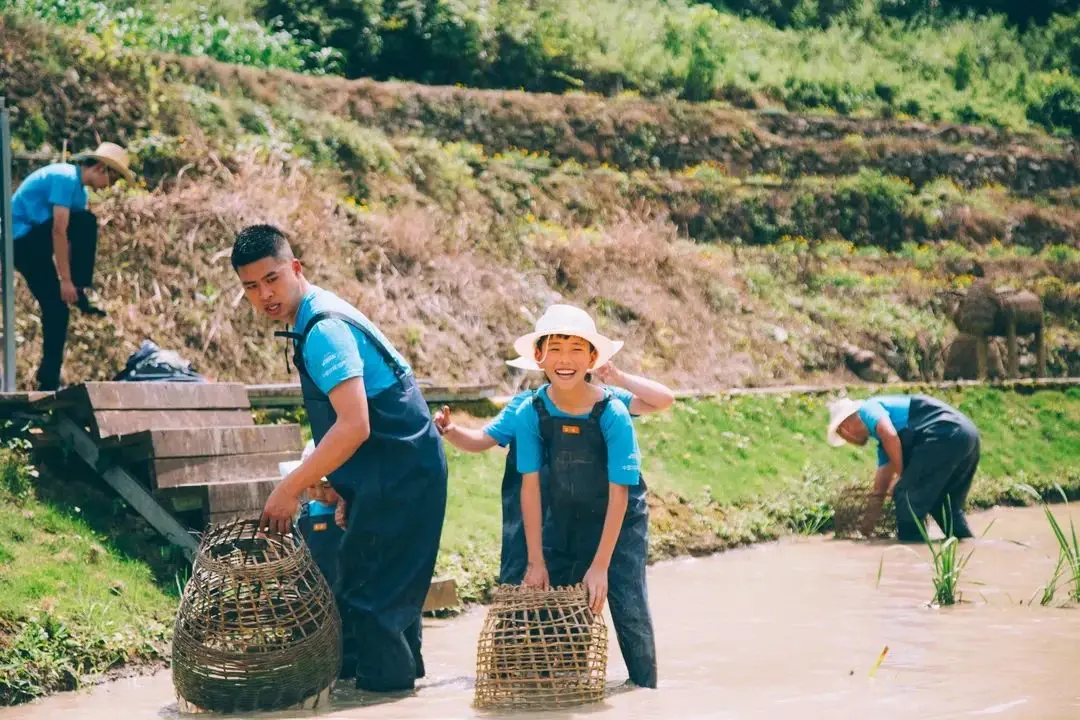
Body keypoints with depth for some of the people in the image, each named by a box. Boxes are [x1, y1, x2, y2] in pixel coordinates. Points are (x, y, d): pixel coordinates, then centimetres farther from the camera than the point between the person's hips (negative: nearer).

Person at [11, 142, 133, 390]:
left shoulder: (79, 189, 15)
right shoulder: (66, 178, -20)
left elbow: (76, 240, 15)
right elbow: (59, 231, -26)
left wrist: (75, 283, 12)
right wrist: (66, 280, -26)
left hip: (33, 244, 10)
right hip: (23, 240, -10)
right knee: (86, 223, -20)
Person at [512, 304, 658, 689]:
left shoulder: (612, 415, -25)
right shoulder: (530, 414, -17)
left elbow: (618, 494, -21)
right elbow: (530, 487, -13)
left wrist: (600, 566, -22)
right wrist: (536, 561, -13)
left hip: (618, 520, -3)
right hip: (563, 520, 3)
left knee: (628, 606, -9)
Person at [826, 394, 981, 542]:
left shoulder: (868, 409, 5)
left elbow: (889, 434, -15)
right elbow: (885, 470, 36)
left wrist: (902, 475, -4)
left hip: (944, 434, -10)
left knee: (906, 496, -3)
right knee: (944, 505, 24)